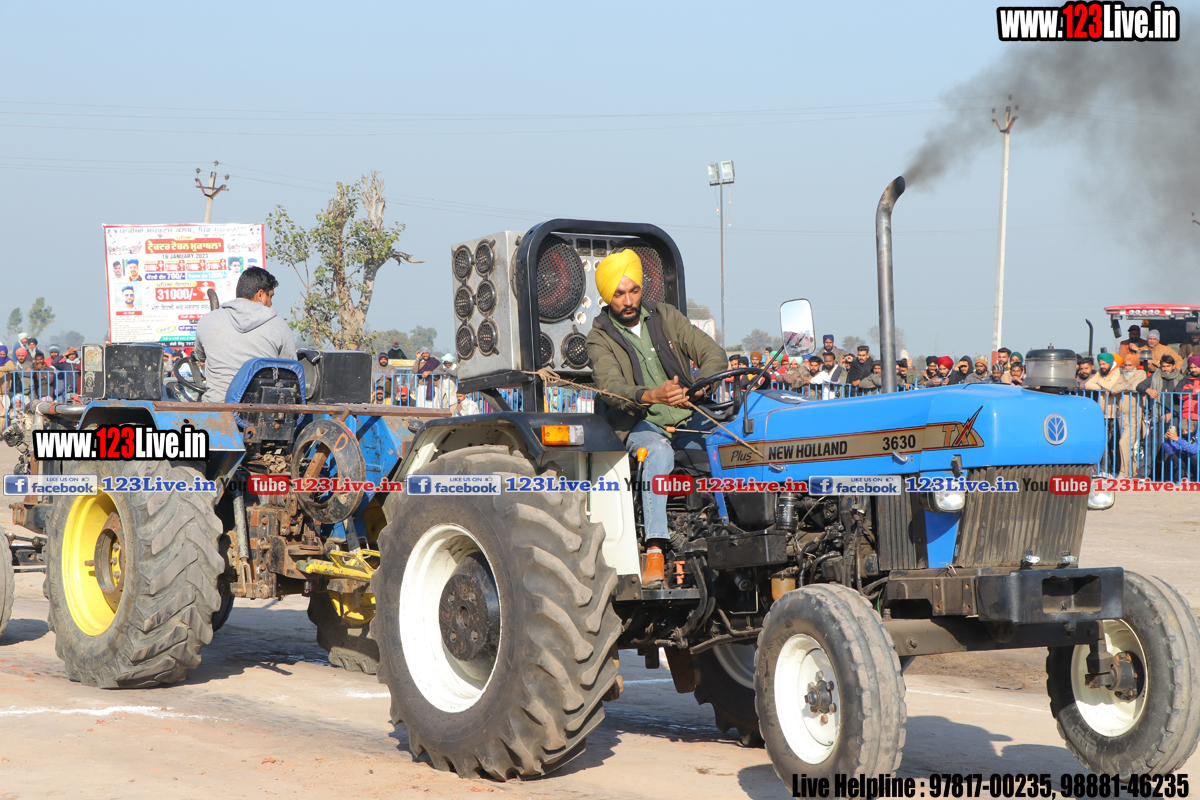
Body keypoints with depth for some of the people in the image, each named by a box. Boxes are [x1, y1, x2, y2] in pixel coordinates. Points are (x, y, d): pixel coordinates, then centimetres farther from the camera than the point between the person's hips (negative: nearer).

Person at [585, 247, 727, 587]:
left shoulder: (665, 316, 7)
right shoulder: (600, 338, -2)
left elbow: (713, 354, 0)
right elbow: (611, 386, -21)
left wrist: (696, 388, -22)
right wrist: (650, 396, -42)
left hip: (687, 419, 3)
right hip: (640, 424, -3)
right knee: (658, 451, -37)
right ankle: (655, 549, -45)